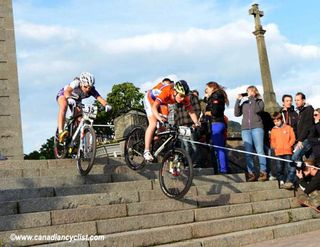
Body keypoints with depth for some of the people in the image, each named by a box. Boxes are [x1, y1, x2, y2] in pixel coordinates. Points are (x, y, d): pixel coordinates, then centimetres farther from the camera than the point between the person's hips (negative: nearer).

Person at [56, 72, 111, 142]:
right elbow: (67, 91, -52)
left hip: (76, 100, 4)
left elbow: (99, 98, -42)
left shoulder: (92, 90, -28)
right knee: (64, 107, -37)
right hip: (63, 94, -4)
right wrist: (69, 99, -74)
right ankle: (61, 131, -44)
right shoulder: (76, 83, -37)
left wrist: (106, 105, -63)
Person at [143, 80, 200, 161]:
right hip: (151, 99, -6)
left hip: (163, 103, 6)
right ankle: (146, 151, -17)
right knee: (153, 123, -20)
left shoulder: (184, 97, -27)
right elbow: (154, 107, -49)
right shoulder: (166, 92, -43)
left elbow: (191, 111, -20)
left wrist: (197, 123, -35)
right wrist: (159, 117, -66)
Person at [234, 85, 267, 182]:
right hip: (245, 129, 3)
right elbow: (237, 113, 9)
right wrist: (238, 100, 4)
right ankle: (251, 173, -3)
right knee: (248, 153, -4)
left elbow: (257, 110, -9)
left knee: (259, 150, -9)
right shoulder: (244, 103, 20)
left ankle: (263, 172, -7)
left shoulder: (259, 101, 12)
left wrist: (251, 98, -5)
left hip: (257, 128, -3)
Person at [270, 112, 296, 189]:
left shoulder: (288, 128, 8)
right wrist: (274, 146, -1)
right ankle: (281, 181, 4)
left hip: (287, 152, -2)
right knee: (279, 168, -2)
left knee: (289, 167, -9)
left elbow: (293, 138, 4)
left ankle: (289, 181, -12)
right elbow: (272, 141, 16)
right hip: (278, 152, 2)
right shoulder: (273, 130, 14)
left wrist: (288, 145, -6)